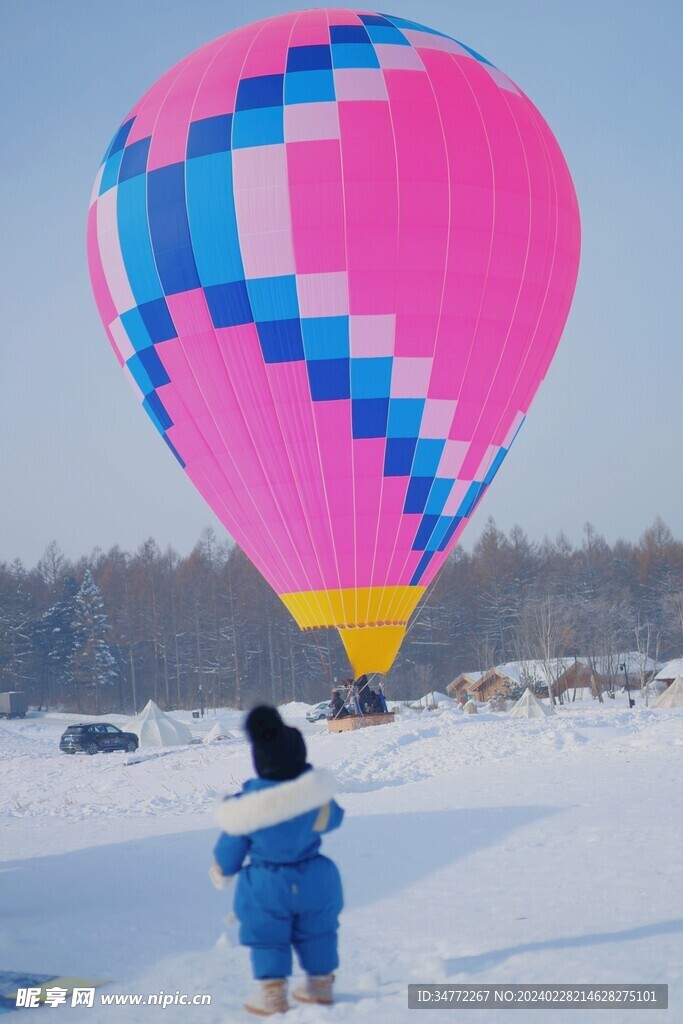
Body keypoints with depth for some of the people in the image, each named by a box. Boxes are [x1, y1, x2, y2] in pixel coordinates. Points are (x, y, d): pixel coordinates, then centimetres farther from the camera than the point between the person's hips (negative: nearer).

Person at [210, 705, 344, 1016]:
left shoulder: (247, 804, -18)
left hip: (266, 886, -2)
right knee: (317, 934, 20)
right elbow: (332, 819, 7)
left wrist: (221, 872, 15)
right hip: (313, 880, 3)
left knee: (268, 939, 12)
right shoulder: (316, 793, -14)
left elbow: (231, 848, -6)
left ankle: (272, 995, 12)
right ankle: (321, 986, 31)